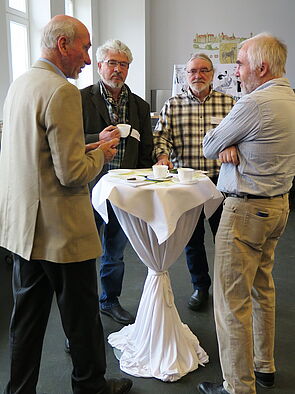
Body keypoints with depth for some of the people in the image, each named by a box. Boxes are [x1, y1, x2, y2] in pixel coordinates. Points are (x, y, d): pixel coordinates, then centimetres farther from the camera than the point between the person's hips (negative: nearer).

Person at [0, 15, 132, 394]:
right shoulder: (62, 91, -19)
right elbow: (71, 173, -23)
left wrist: (85, 148, 13)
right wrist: (100, 153, -4)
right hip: (60, 229, -9)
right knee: (82, 316, 12)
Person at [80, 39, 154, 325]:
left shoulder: (140, 106, 10)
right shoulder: (81, 98, -4)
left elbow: (146, 151, 12)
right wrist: (98, 139, -24)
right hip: (90, 187, -4)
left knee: (115, 253, 18)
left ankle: (110, 301, 37)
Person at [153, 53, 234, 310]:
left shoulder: (229, 103, 3)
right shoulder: (173, 105, 6)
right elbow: (161, 135, 2)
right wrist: (163, 155, -17)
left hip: (220, 180, -1)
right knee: (192, 238, 13)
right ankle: (200, 286, 33)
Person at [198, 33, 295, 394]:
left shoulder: (255, 103, -19)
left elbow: (208, 147, -9)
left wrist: (223, 145, 12)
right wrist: (232, 146, -9)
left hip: (246, 209, -10)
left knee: (232, 299, -1)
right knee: (262, 290, 20)